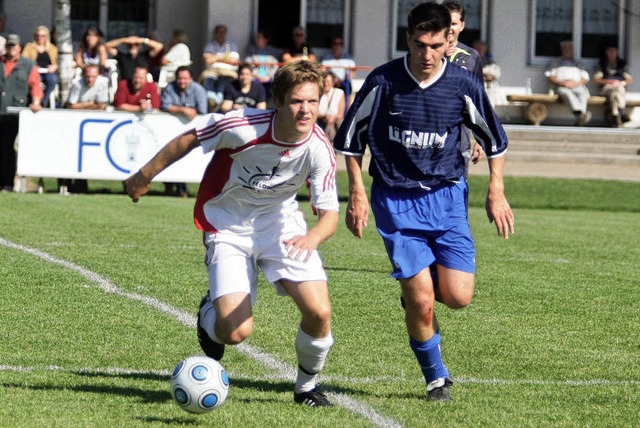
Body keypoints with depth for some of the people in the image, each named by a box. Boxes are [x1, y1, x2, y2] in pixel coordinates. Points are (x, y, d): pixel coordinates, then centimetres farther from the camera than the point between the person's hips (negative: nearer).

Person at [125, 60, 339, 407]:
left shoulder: (319, 150, -20)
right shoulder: (243, 126, -28)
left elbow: (329, 213, -19)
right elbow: (190, 138, -10)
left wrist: (313, 237, -44)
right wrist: (146, 175, 0)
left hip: (280, 222, 2)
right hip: (229, 227, -2)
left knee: (319, 313, -15)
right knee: (237, 332, -16)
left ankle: (306, 386, 15)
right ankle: (210, 313, 24)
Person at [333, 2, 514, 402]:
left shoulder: (464, 85, -6)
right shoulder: (383, 81, -10)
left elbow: (494, 137, 10)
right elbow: (352, 135, 4)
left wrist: (497, 191, 3)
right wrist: (357, 193, 0)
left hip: (447, 195, 2)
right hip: (396, 200, -2)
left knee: (458, 296, -9)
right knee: (421, 302, -9)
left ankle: (421, 286, 26)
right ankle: (436, 378, 14)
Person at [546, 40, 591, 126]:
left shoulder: (577, 64, 33)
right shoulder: (555, 62, 27)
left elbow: (585, 79, 20)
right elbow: (551, 78, 12)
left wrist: (576, 83, -3)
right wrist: (562, 83, -8)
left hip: (577, 86, 2)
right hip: (561, 86, -2)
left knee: (583, 93, -37)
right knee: (566, 92, -42)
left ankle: (580, 120, -61)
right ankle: (579, 114, -67)